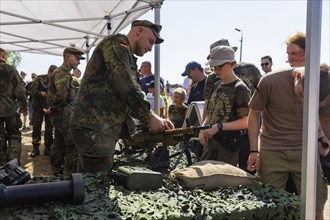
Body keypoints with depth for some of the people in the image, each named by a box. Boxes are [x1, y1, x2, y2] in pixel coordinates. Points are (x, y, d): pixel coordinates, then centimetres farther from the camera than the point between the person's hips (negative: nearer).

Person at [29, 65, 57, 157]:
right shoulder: (40, 79, -6)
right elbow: (31, 91, -9)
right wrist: (40, 93, -26)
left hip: (50, 107, 1)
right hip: (38, 107, -1)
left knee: (49, 129, 4)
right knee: (36, 128, 3)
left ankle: (47, 149, 13)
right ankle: (35, 149, 12)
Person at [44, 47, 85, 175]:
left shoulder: (62, 71, 19)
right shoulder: (63, 72, -16)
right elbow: (62, 94, -31)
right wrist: (52, 109, -19)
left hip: (61, 115, 11)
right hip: (65, 115, -11)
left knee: (59, 144, 17)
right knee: (74, 146, -8)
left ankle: (57, 172, 27)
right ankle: (70, 174, -3)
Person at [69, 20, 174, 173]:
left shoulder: (127, 57, 24)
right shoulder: (116, 44, -7)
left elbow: (128, 96, 20)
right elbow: (127, 87, -19)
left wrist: (155, 119, 7)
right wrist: (150, 117, -11)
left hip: (102, 129, 10)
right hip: (94, 127, -10)